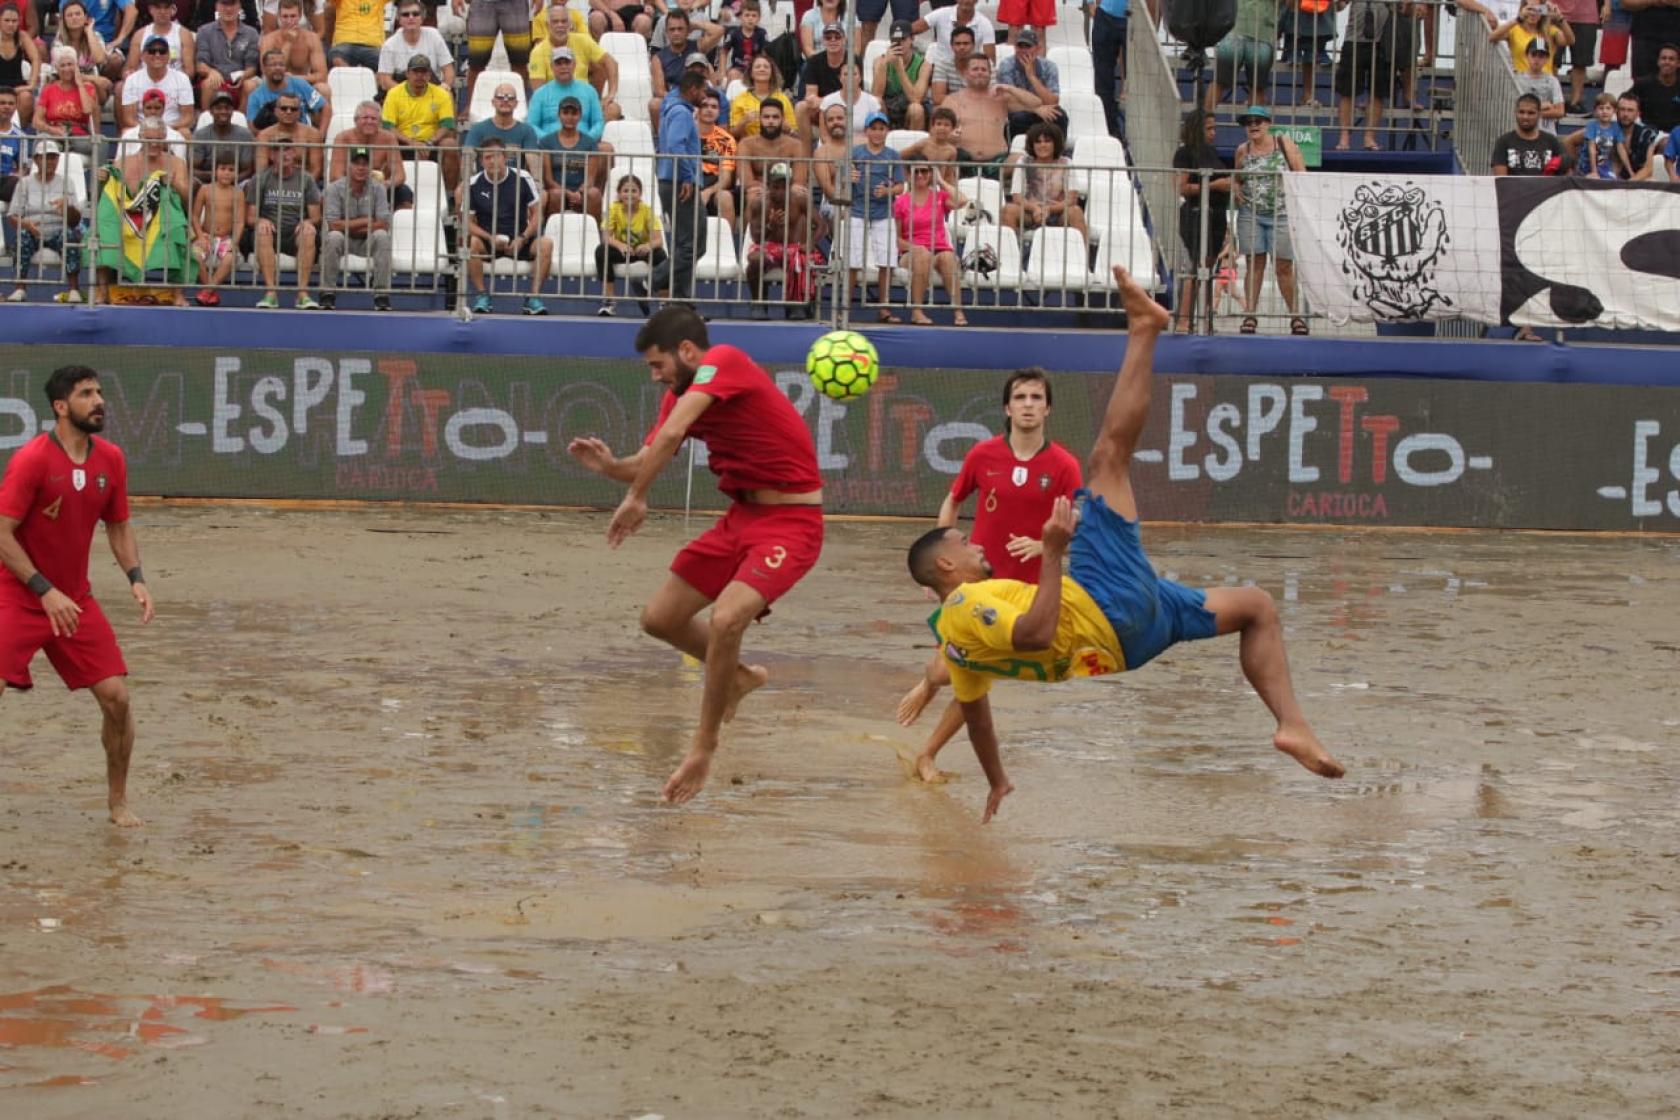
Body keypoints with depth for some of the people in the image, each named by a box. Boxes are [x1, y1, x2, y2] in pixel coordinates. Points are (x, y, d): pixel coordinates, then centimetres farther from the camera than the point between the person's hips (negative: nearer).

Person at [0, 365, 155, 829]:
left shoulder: (110, 459, 1)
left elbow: (119, 527, 13)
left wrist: (136, 578, -3)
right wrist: (45, 591, -22)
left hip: (75, 599, 5)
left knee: (116, 697, -1)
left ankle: (117, 799, 19)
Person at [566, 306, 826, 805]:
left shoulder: (724, 362, -18)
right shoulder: (682, 395, 9)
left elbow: (671, 434, -30)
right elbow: (648, 461, 6)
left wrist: (636, 497, -26)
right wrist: (610, 466, -15)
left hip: (790, 522, -9)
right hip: (742, 517, 9)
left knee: (725, 620, -27)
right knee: (660, 619, 8)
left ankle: (703, 745, -11)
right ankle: (739, 677, 35)